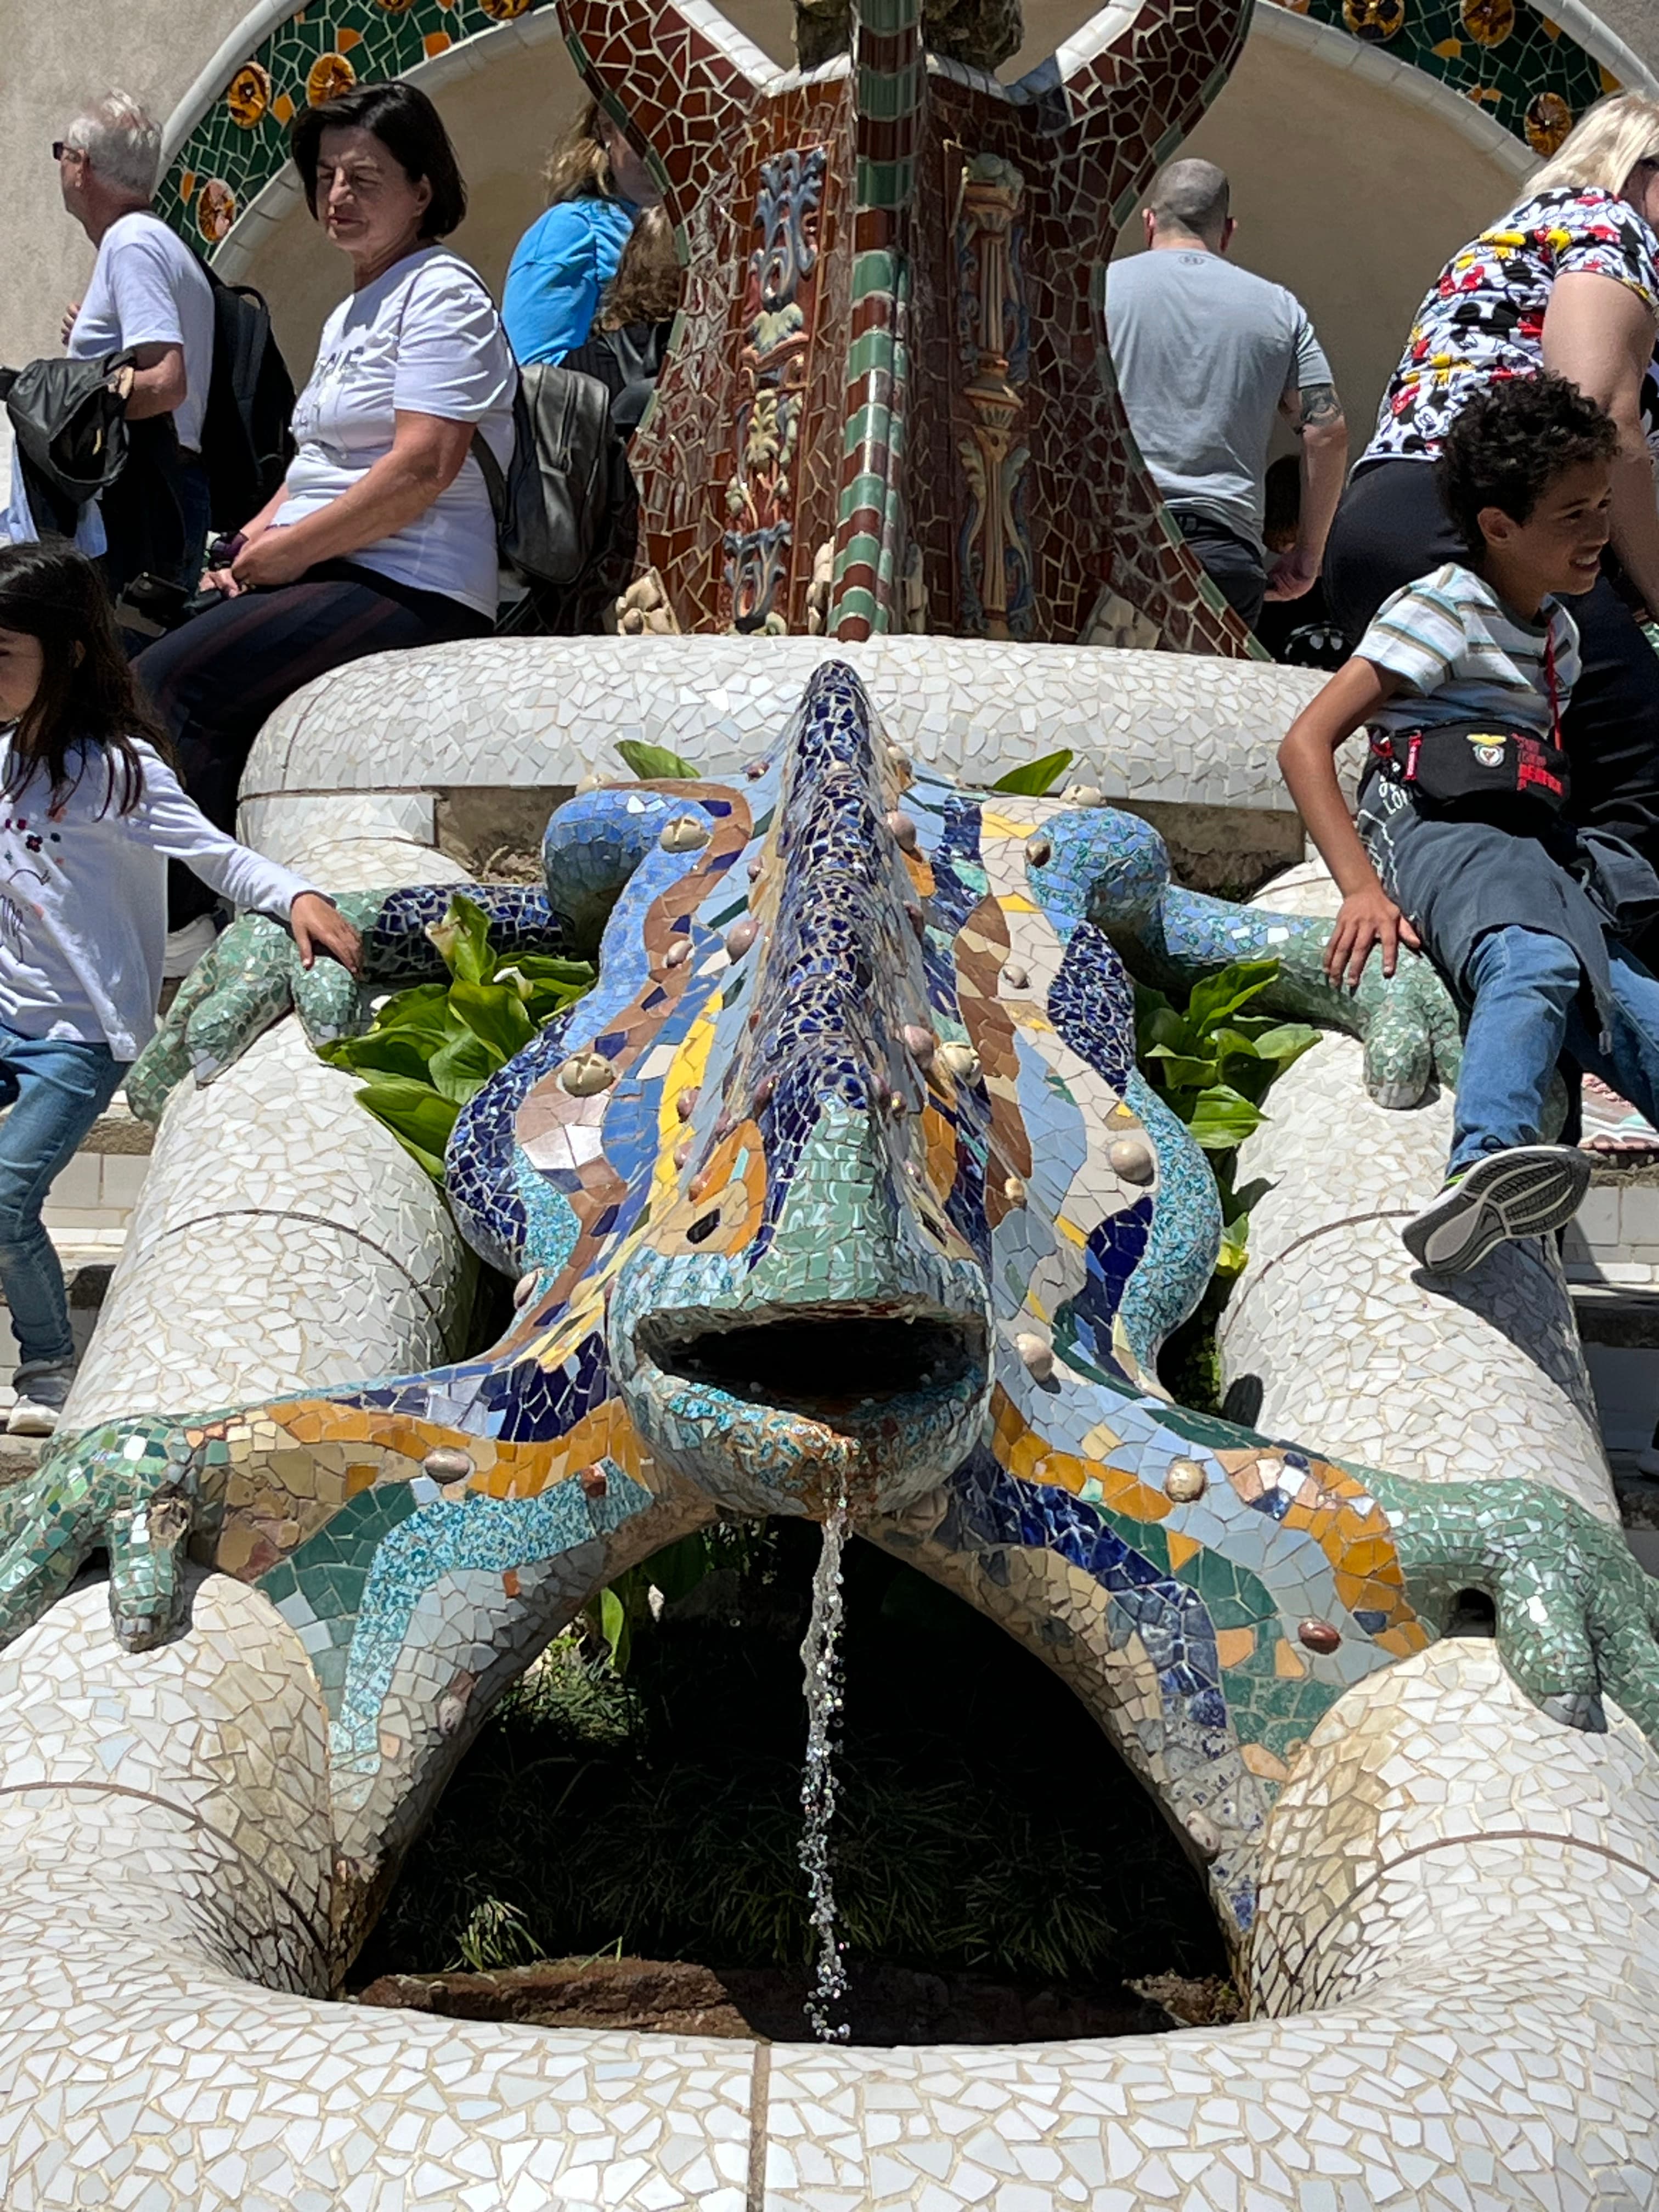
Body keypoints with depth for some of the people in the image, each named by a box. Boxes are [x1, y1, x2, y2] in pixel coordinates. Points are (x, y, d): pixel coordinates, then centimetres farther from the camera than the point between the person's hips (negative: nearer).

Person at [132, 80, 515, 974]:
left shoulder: (441, 293, -5)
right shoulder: (349, 312, 25)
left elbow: (423, 470, -18)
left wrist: (286, 550, -13)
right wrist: (252, 541, 7)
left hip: (412, 590, -9)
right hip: (329, 577, 9)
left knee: (165, 684, -23)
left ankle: (184, 938, -18)